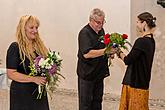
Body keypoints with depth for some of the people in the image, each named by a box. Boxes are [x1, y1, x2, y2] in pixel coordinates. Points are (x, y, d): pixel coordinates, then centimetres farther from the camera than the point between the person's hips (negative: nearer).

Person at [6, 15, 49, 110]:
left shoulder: (40, 46, 9)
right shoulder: (15, 47, -9)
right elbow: (11, 74, -14)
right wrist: (34, 79, -21)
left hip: (40, 92, 6)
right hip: (22, 94, -5)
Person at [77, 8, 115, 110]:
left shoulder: (101, 30, 10)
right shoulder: (85, 33, -16)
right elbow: (86, 54, -27)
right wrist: (105, 51, -32)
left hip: (99, 73, 8)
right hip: (87, 74, -8)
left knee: (97, 101, 15)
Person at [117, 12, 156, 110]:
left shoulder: (141, 41, -20)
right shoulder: (151, 41, 8)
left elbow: (127, 60, -17)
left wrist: (119, 53, 0)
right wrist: (122, 54, 9)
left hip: (135, 82, -9)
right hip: (142, 82, 9)